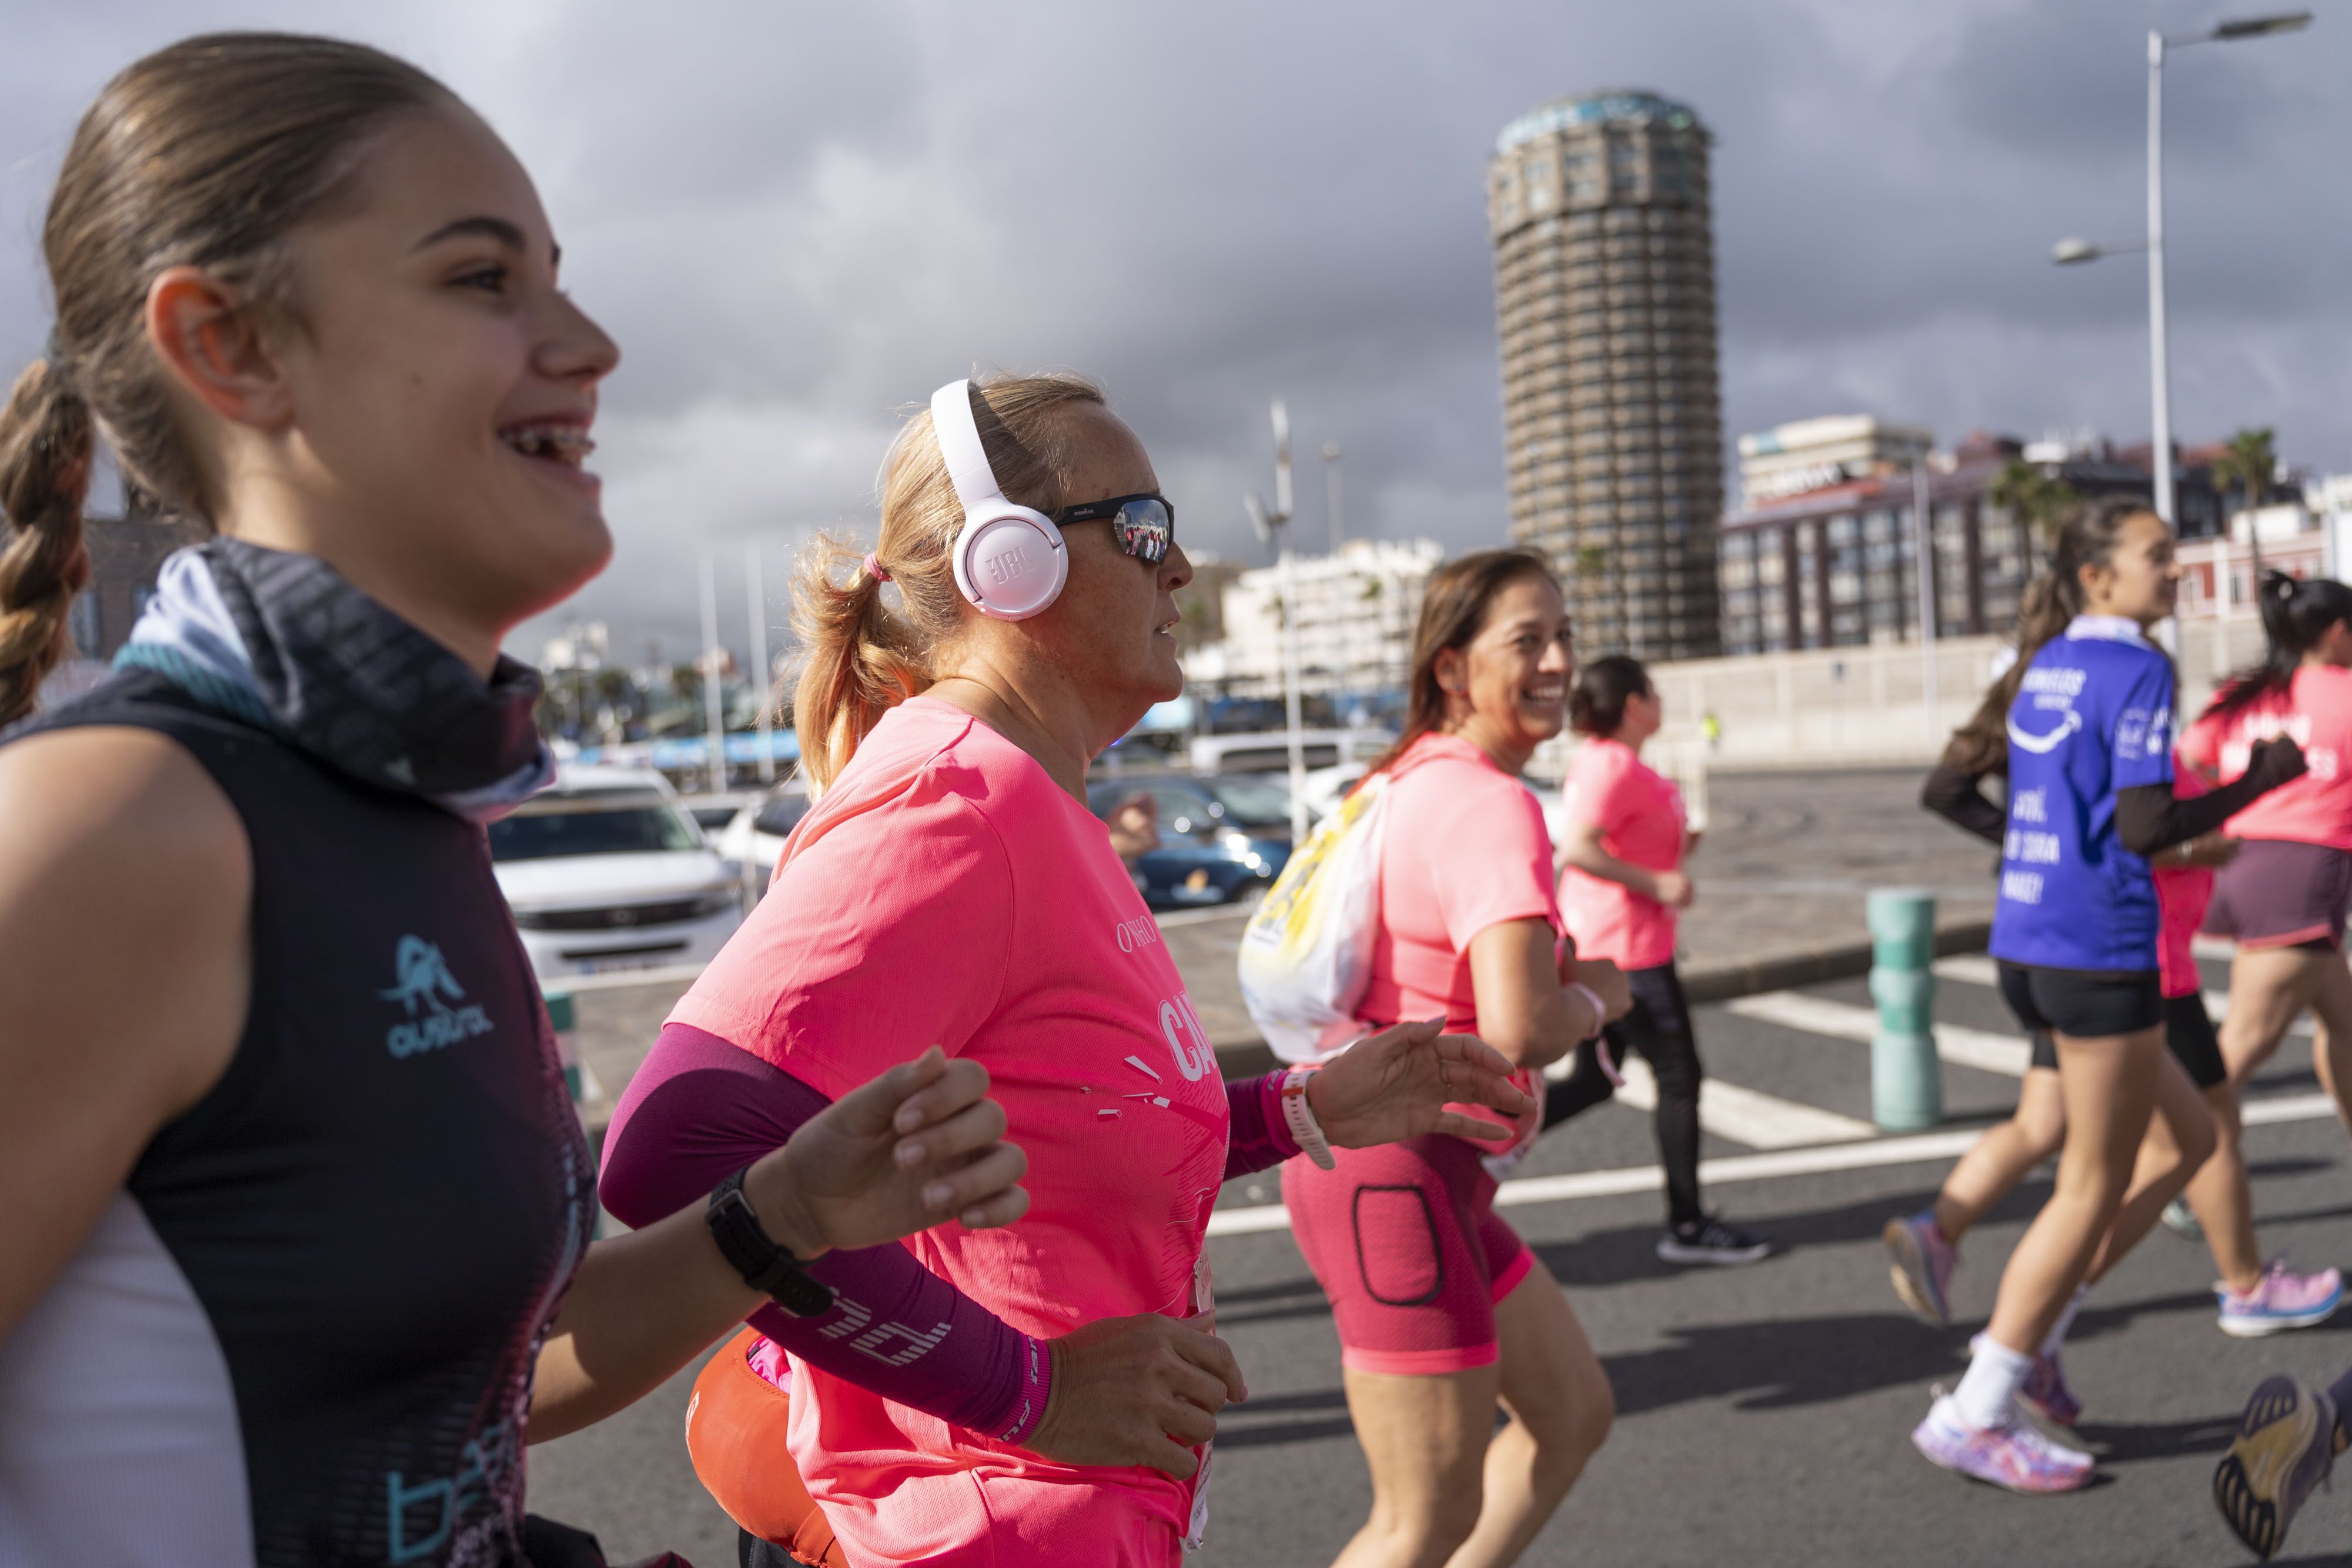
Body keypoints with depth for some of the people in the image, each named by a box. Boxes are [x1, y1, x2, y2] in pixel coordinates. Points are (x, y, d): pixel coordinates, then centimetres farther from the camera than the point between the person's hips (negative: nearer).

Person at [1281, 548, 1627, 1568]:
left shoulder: (1410, 779, 10)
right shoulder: (1492, 805, -19)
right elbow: (1524, 1027, -32)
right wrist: (1596, 996, -9)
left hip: (1418, 1168, 10)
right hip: (1394, 1177, -10)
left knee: (1574, 1411, 22)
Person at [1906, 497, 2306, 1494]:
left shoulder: (2046, 666, 13)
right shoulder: (2137, 669, -12)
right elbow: (2143, 826, -19)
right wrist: (2261, 782, -9)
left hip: (2027, 945, 9)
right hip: (2097, 951, -9)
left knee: (2188, 1138, 20)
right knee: (2093, 1188, 3)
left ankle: (2024, 1334, 18)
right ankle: (1973, 1415, 8)